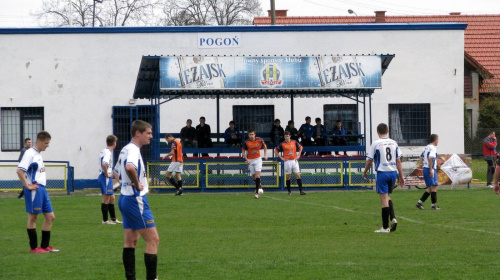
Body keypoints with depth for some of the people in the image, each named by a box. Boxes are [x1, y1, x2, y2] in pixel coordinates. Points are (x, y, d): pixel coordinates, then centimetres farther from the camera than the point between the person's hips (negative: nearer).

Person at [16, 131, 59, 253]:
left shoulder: (38, 155, 16)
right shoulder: (30, 154, -12)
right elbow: (19, 171, -22)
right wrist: (27, 186, -20)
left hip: (42, 189, 10)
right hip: (34, 190, -10)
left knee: (50, 216, 10)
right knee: (33, 217, -2)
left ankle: (45, 245, 16)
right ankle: (34, 247, 3)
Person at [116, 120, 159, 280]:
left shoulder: (125, 150, 15)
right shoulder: (133, 150, -17)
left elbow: (117, 171, 30)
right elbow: (130, 167, -38)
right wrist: (137, 184, -23)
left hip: (125, 198, 10)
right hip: (136, 199, -10)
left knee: (130, 242, 10)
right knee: (153, 239, -6)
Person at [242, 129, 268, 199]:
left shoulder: (259, 140, -9)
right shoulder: (246, 142, -10)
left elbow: (265, 146, 11)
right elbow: (243, 152, 1)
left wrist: (265, 155, 1)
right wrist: (246, 159, -13)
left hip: (258, 159, -1)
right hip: (250, 160, 1)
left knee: (257, 175, -15)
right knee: (253, 177, 6)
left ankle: (257, 192, -15)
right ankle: (259, 184, 39)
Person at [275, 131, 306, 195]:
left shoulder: (294, 142, 3)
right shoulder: (282, 144, -1)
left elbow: (300, 147, 18)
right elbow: (276, 150, 7)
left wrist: (298, 155, 9)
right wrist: (281, 158, 0)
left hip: (294, 160, 1)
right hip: (287, 161, -1)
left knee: (298, 175, -5)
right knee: (288, 176, 2)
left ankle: (301, 190, -5)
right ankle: (289, 191, 12)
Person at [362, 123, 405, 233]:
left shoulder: (376, 144, -6)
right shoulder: (394, 143, 6)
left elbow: (369, 160, -1)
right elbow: (398, 161, 6)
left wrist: (364, 173, 14)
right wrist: (401, 176, 10)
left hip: (382, 173, -5)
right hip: (393, 172, 5)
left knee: (384, 200, -3)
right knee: (388, 197, 20)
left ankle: (385, 227, -1)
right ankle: (393, 218, 1)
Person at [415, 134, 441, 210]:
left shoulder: (426, 147, 16)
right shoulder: (433, 148, -13)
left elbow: (422, 157, 22)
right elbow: (430, 158, -24)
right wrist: (431, 169, -24)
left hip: (425, 169, 9)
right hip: (431, 169, -9)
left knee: (429, 188, 13)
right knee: (434, 187, -4)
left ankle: (420, 202, 8)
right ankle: (433, 205, -3)